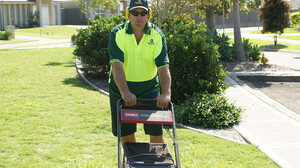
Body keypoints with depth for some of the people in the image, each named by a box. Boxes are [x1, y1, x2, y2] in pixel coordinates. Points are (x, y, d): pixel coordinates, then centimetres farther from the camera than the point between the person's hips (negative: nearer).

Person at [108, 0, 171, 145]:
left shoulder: (157, 35, -9)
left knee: (156, 132, -4)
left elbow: (163, 67, -17)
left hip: (150, 89, 0)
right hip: (121, 90, 0)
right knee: (126, 133, 9)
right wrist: (125, 92, -39)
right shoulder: (117, 34, -13)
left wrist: (166, 94, -33)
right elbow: (116, 65, -25)